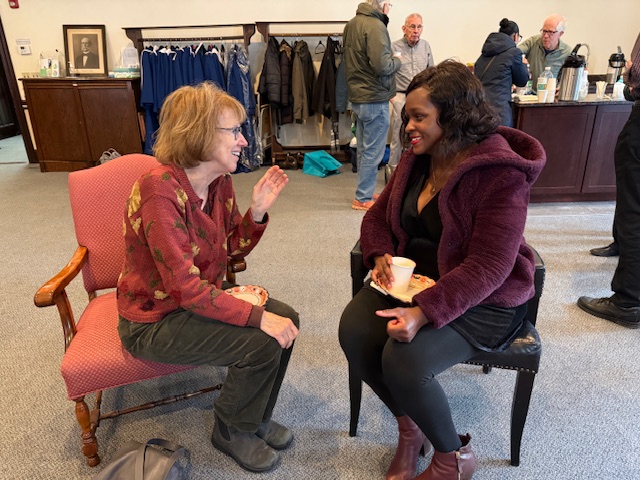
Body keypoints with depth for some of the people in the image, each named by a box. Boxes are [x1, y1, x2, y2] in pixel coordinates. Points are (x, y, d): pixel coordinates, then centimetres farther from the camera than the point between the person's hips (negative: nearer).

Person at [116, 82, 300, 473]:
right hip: (155, 319, -8)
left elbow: (234, 247, 7)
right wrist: (258, 316, -29)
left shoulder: (220, 180, -3)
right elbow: (186, 287, -30)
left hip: (203, 295, 8)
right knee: (261, 343, -20)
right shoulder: (160, 190, -28)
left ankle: (256, 417, 19)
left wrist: (258, 210, -11)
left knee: (286, 320, -5)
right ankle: (233, 431, 11)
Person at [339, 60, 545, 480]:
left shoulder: (501, 175, -19)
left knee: (404, 360, -28)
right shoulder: (416, 160, 4)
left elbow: (487, 267, -25)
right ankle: (409, 427, 8)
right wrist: (381, 256, -11)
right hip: (413, 278, 7)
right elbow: (378, 216, 11)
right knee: (353, 331, -18)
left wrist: (424, 313, -34)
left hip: (483, 300, -6)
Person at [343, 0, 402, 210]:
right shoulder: (375, 26, -17)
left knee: (364, 149, 15)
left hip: (357, 96, 9)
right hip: (374, 98, -9)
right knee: (373, 151, -1)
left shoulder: (352, 23, 10)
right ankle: (363, 198, 5)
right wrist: (396, 60, -5)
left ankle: (364, 193, 24)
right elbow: (382, 66, -23)